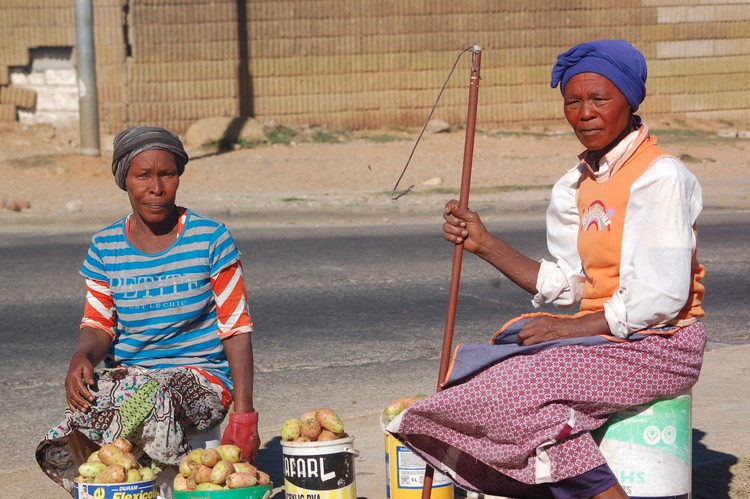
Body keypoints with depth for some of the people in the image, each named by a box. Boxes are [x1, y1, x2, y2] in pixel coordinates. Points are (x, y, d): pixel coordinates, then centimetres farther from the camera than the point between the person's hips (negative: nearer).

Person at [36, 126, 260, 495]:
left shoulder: (210, 240, -3)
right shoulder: (105, 248, 7)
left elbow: (236, 329, -4)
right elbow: (98, 325, 7)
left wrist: (243, 413, -14)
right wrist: (82, 357, -19)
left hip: (201, 378, -3)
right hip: (126, 376, 3)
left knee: (155, 398, -39)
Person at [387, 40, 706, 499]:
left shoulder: (660, 177, -14)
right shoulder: (578, 185, 11)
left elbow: (663, 297, -19)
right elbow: (564, 285, 10)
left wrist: (570, 328, -16)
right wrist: (484, 244, 3)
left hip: (659, 346, -8)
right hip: (602, 335, 8)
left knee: (517, 389, -22)